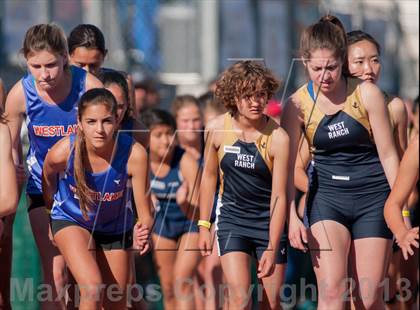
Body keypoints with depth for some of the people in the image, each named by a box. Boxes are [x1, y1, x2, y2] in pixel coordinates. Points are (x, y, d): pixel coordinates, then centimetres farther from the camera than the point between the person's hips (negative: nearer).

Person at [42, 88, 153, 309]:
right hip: (70, 221, -2)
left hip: (116, 227, 2)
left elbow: (145, 212, -28)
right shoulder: (63, 152, -31)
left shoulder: (134, 153, -33)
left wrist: (144, 228, -50)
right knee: (92, 287, -25)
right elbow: (48, 178, -6)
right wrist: (50, 208, 10)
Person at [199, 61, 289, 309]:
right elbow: (209, 176, 7)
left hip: (269, 220, -1)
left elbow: (279, 196, -15)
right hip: (232, 217, 1)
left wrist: (272, 249, -18)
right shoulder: (217, 129, -9)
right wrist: (204, 225, 8)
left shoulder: (278, 138, -16)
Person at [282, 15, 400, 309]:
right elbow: (287, 165, -6)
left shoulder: (367, 94, -9)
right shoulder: (298, 104, -5)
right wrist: (292, 217, -17)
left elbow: (388, 155, -3)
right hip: (327, 197, 1)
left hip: (373, 197, -1)